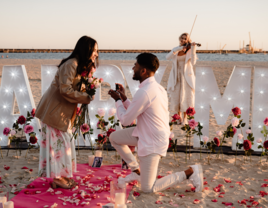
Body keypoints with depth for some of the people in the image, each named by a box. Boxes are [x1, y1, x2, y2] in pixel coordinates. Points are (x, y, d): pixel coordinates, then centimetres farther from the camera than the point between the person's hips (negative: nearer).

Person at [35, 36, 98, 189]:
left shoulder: (81, 66, 12)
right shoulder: (71, 64, -21)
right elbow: (65, 90, -27)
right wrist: (86, 98, -19)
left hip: (64, 110, 10)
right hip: (54, 109, -10)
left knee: (65, 141, 12)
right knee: (58, 141, -3)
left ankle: (62, 176, 22)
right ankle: (57, 177, 8)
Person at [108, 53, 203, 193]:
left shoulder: (144, 92, -27)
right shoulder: (156, 87, 4)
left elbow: (125, 120, -17)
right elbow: (137, 112, 13)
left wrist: (117, 100, -3)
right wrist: (124, 99, 7)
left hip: (152, 143, -10)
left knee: (148, 189, -1)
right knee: (114, 137, 16)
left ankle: (190, 172, 1)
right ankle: (137, 171, 22)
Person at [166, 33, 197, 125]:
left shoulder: (189, 50, -4)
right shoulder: (176, 49, 4)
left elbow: (193, 63, -19)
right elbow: (168, 57, -15)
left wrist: (193, 49, -27)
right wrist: (178, 49, -26)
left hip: (186, 76, -2)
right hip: (176, 76, 2)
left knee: (186, 96, -4)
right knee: (176, 96, 3)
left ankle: (185, 117, 9)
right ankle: (179, 116, 20)